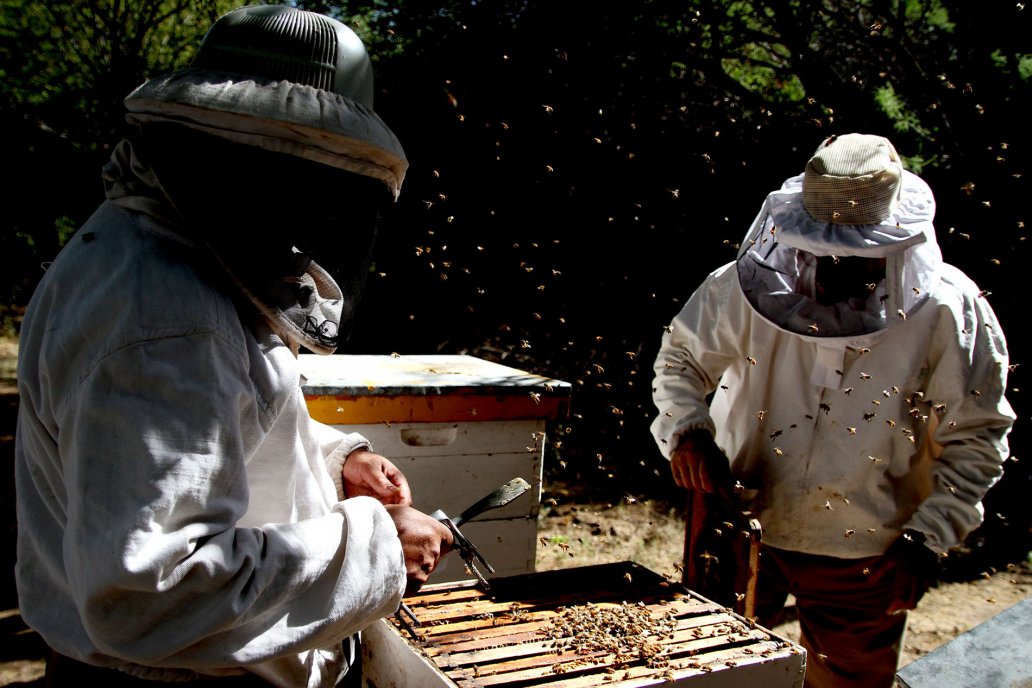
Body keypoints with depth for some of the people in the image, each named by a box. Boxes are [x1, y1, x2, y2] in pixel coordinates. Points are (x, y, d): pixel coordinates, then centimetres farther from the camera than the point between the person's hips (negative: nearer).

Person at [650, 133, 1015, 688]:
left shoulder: (949, 313, -13)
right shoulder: (754, 284, -12)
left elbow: (976, 438, -3)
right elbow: (681, 355, 2)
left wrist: (928, 538, -10)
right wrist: (687, 430, -17)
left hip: (863, 559, -1)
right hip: (740, 529, 1)